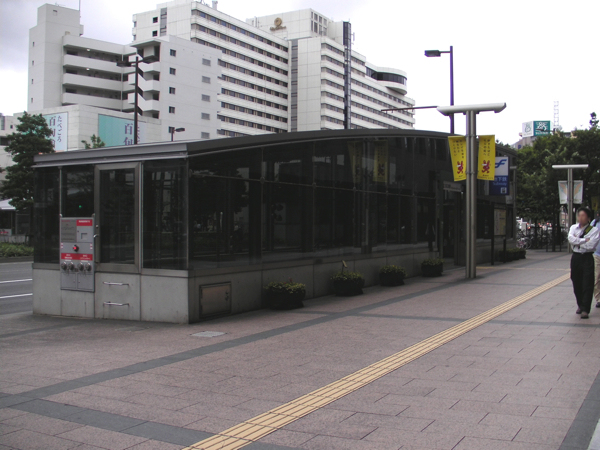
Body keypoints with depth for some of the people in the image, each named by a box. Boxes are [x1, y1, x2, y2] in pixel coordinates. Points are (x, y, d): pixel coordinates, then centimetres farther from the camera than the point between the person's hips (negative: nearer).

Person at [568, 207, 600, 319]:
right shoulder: (574, 227, 7)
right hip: (576, 257, 4)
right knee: (576, 284, 11)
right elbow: (570, 239, -10)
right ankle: (580, 305, 28)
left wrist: (577, 241, -9)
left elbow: (591, 245, -16)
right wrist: (584, 240, -15)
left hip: (587, 258, -4)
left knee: (587, 285, -6)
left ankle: (585, 309, -6)